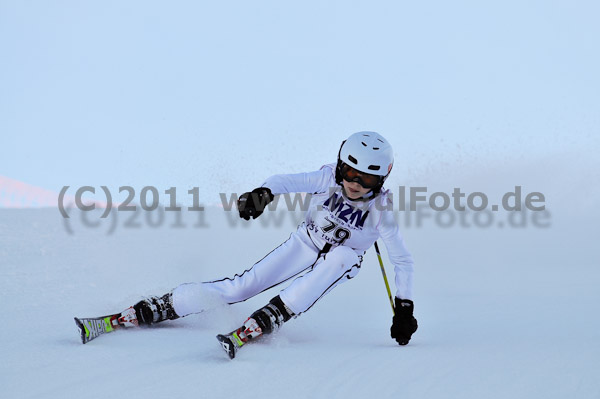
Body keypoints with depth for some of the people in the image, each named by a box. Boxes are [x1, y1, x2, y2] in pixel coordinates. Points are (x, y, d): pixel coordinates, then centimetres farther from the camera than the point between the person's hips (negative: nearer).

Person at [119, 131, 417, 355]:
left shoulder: (380, 211, -23)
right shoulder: (329, 179, -22)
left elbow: (403, 261, -16)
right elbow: (287, 181, -35)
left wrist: (404, 308, -21)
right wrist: (264, 193, -57)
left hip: (343, 260, 0)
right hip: (306, 242, 0)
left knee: (343, 256, -38)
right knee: (242, 287, -16)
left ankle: (265, 320, -42)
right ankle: (137, 313, -13)